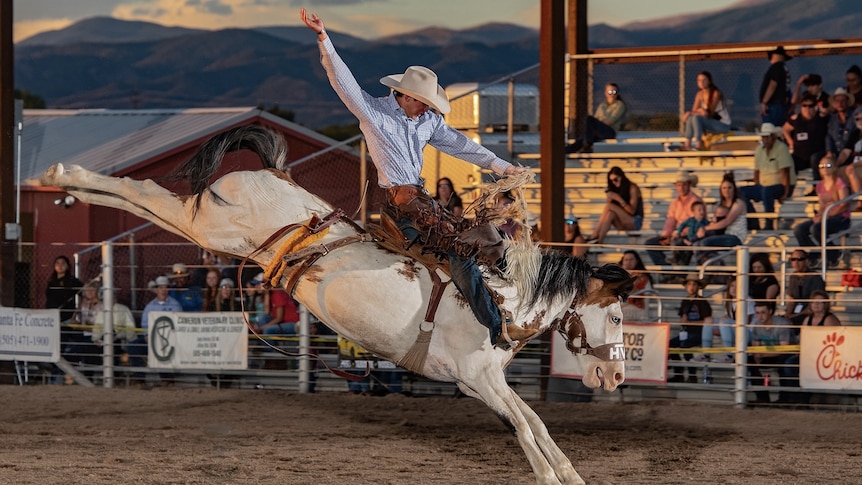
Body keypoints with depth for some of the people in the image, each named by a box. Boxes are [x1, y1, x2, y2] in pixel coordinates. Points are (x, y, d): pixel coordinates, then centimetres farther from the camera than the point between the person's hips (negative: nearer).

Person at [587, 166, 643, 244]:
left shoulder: (632, 188, -7)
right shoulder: (615, 190, 10)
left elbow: (632, 211, -14)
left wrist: (619, 199, -24)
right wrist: (609, 199, -13)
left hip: (635, 222, -5)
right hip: (622, 224, 5)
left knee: (609, 206, -25)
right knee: (610, 214, -30)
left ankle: (594, 236, -32)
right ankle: (599, 241, -44)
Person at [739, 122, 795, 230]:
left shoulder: (781, 148, -12)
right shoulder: (759, 149, 9)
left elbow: (785, 172, -18)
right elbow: (757, 171, 14)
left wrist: (785, 193, -24)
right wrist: (756, 190, 4)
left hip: (781, 185, -7)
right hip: (764, 186, 7)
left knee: (767, 191, -38)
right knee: (741, 192, -10)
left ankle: (769, 225, -31)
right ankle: (753, 224, -9)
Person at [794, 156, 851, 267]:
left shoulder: (840, 183, -6)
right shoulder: (820, 186, 15)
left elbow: (844, 205, -13)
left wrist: (825, 216, -18)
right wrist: (818, 215, -6)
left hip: (841, 218, -7)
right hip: (824, 217, 7)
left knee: (815, 228, -34)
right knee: (798, 229, -16)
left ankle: (834, 256, -13)